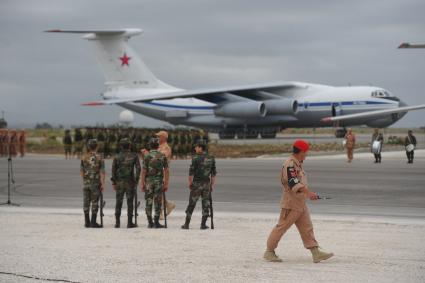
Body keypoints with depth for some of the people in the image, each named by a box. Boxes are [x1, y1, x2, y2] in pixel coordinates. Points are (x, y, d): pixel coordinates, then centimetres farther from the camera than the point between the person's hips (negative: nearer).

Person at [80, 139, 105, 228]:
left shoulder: (84, 157, 2)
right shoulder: (99, 158, -8)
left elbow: (81, 171, 6)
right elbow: (102, 172, -10)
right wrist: (103, 184, -7)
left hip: (86, 183, 3)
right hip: (95, 183, -3)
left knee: (86, 202, 9)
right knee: (95, 202, 1)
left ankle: (87, 222, 10)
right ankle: (93, 222, -2)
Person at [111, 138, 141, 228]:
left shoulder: (117, 157, 1)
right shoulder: (134, 156, -2)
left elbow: (113, 170, 0)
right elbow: (138, 169, -7)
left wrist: (113, 182, 6)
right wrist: (137, 180, 0)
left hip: (119, 183, 1)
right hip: (130, 182, -1)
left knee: (118, 203, 8)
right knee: (130, 203, 3)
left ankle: (117, 222, 6)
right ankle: (130, 222, 2)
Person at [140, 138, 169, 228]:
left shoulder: (147, 156, -4)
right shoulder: (162, 156, 1)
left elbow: (144, 171, -6)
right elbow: (166, 171, -1)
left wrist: (142, 184, -1)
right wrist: (166, 184, 3)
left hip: (149, 181, 0)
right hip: (159, 181, 0)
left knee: (149, 202, 6)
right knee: (158, 202, 3)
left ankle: (150, 223, 6)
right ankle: (156, 223, -1)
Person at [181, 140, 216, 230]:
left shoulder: (196, 158, -10)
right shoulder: (211, 159, 5)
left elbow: (191, 172, -9)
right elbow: (213, 173, 6)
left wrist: (190, 183, 2)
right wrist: (212, 185, 12)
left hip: (196, 183, -3)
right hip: (207, 184, 3)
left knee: (191, 204, 5)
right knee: (206, 204, 7)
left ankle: (187, 224, 8)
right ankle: (203, 224, 3)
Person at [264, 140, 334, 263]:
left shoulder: (297, 164, 14)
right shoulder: (290, 164, -18)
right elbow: (293, 183, -30)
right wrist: (309, 193, -37)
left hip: (300, 203, 10)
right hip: (291, 203, -10)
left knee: (307, 227, 5)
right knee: (282, 226, -1)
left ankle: (316, 253, 4)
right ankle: (269, 252, 10)